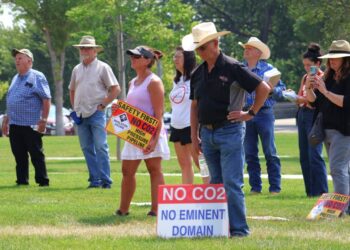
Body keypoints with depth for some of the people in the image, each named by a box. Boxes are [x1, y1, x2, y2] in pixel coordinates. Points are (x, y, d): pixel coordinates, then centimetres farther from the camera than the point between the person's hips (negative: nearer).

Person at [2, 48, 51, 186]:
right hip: (14, 124, 7)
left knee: (36, 154, -3)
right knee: (19, 154, 7)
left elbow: (46, 99, -9)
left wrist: (43, 119, -15)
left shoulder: (37, 77, -4)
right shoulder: (15, 79, 18)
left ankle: (43, 181, 1)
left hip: (31, 125, -7)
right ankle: (22, 180, 13)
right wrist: (6, 120, 19)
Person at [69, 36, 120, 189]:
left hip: (96, 113, -6)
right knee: (87, 148, 6)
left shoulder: (102, 68, -2)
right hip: (81, 115, 6)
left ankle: (105, 180, -8)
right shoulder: (77, 70, 14)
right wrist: (75, 108, 13)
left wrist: (102, 105, -8)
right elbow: (72, 90, 25)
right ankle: (94, 180, 11)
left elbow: (116, 89, -4)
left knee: (100, 147, -9)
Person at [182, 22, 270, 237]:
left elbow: (264, 88, -8)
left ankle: (239, 228, -7)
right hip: (207, 134, 7)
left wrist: (251, 113, -7)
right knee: (216, 183, 11)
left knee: (232, 183, -10)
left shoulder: (233, 68, -9)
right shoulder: (198, 74, 11)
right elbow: (195, 106, 17)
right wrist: (194, 136, 12)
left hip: (229, 132, -7)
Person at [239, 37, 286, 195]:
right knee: (250, 153, 5)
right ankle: (255, 186, 12)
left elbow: (281, 88, 2)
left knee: (270, 152, -4)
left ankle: (275, 187, -1)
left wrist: (271, 90, -17)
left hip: (264, 112, -3)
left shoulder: (268, 68, 4)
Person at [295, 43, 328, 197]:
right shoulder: (305, 78, 16)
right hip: (302, 115, 8)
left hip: (314, 115, -8)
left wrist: (303, 99, -22)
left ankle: (321, 191, -9)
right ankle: (310, 190, 13)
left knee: (314, 155, -12)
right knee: (304, 156, 7)